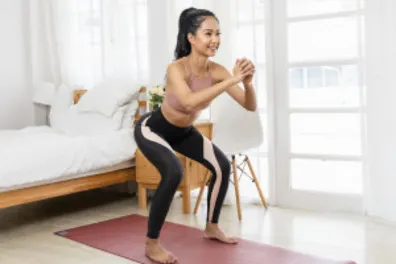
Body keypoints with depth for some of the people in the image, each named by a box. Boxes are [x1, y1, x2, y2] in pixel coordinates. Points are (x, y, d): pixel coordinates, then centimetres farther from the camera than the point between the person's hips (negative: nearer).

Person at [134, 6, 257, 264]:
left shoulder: (216, 70, -18)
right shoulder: (177, 68, -33)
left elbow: (250, 106, -19)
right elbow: (190, 101, -53)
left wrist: (248, 82, -39)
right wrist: (231, 80, -53)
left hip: (184, 131, 7)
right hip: (153, 129, -7)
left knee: (222, 165, 4)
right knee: (174, 173, -30)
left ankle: (212, 227, 24)